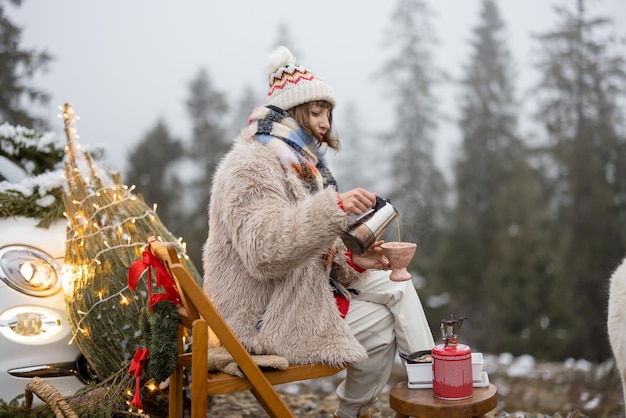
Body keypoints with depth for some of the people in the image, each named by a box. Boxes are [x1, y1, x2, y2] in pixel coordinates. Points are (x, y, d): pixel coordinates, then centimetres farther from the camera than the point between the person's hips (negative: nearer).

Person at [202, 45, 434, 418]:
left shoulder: (303, 164, 14)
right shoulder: (251, 166, -17)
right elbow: (264, 251, -31)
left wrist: (352, 260, -5)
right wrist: (334, 208, -37)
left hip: (307, 286, 9)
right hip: (263, 315, -9)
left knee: (396, 284, 2)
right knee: (383, 322, -6)